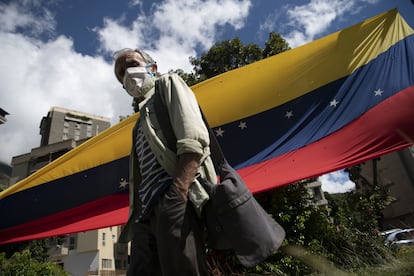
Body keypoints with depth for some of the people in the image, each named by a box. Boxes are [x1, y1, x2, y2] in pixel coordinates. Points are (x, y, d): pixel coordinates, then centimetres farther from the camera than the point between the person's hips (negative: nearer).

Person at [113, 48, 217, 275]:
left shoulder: (168, 84, 12)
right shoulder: (142, 119, 34)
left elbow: (194, 140, -8)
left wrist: (176, 196, -21)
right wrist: (137, 214, 13)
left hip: (174, 201, -8)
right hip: (146, 211, 8)